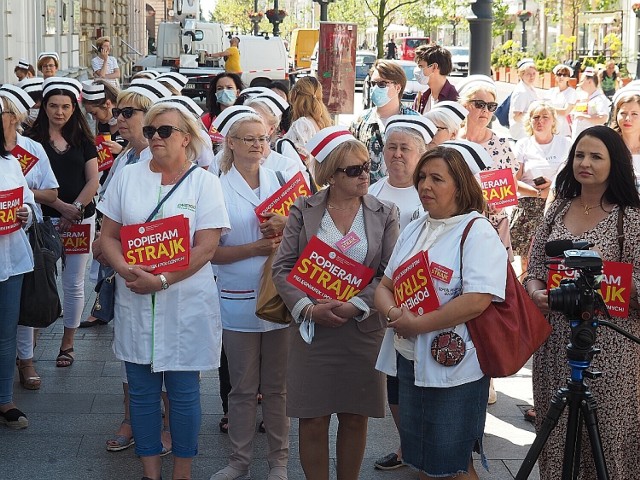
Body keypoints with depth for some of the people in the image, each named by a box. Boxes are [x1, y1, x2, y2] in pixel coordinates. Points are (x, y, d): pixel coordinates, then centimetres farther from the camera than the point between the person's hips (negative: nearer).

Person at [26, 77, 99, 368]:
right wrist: (61, 206, -16)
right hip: (45, 219, -2)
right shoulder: (33, 139, 1)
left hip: (81, 218, 2)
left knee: (73, 283, 6)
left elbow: (93, 181, 3)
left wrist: (76, 207, -12)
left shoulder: (83, 140, 8)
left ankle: (68, 343, 17)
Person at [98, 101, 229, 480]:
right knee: (142, 391, 9)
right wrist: (126, 270, -14)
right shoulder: (128, 177, 6)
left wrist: (162, 280, -19)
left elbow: (206, 248, -10)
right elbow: (109, 236, 5)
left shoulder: (204, 182, -3)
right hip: (135, 302, 3)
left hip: (186, 304, -3)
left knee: (184, 392, 4)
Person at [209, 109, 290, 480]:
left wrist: (286, 227, -11)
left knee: (277, 386, 10)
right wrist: (258, 247, -18)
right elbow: (212, 252, -7)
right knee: (243, 388, 8)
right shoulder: (218, 189, -4)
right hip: (239, 300, -2)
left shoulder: (280, 180, 5)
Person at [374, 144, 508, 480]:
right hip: (409, 361, 7)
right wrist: (393, 313, -10)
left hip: (453, 367, -7)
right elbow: (385, 285, 13)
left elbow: (477, 301, -24)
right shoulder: (413, 230, 12)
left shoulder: (477, 232, -12)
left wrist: (416, 324, -19)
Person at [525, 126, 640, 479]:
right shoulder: (557, 209, 10)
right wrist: (535, 291, -8)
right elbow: (534, 267, 12)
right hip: (555, 339, 4)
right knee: (556, 429, 10)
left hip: (607, 344, -4)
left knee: (605, 427, 1)